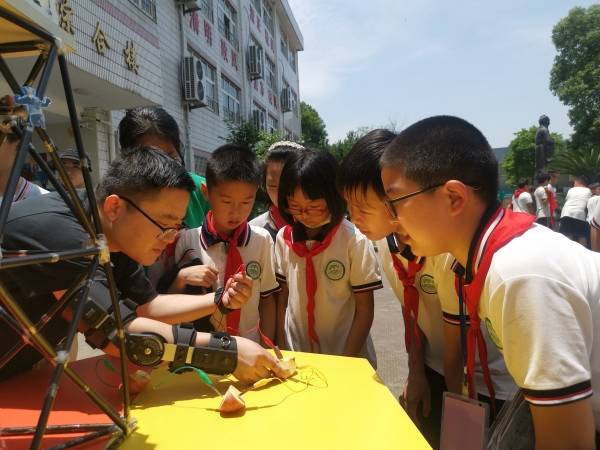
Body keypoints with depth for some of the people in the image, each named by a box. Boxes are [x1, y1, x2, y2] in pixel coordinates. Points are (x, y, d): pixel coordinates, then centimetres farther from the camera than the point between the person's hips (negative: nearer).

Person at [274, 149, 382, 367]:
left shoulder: (355, 241, -16)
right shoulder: (284, 238, -6)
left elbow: (364, 309, -10)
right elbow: (282, 299, 0)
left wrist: (346, 362, -11)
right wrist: (282, 353, -3)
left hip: (346, 357, -2)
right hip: (296, 356, 3)